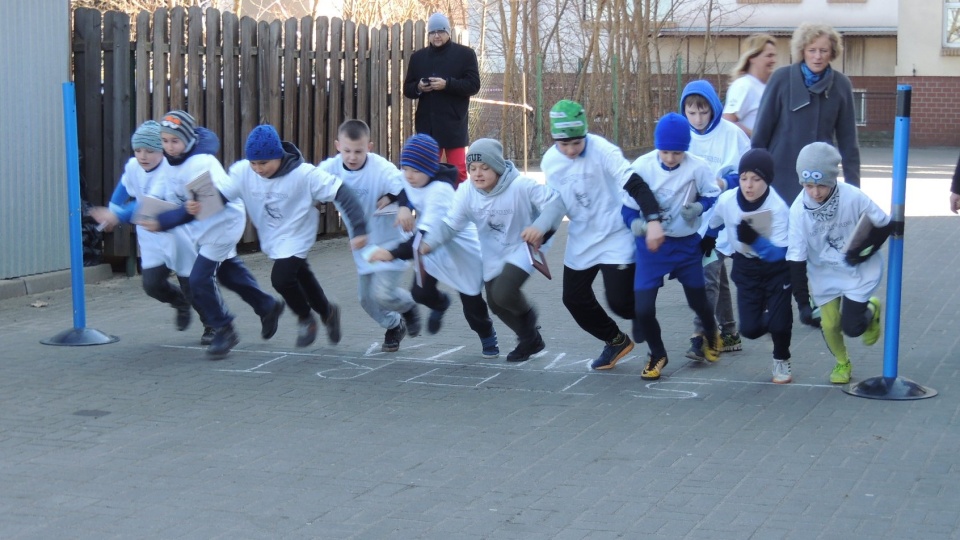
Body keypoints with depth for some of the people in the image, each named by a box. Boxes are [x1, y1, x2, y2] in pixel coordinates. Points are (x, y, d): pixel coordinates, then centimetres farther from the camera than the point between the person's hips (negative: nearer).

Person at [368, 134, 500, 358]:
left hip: (461, 247, -6)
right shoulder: (408, 180, -15)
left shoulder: (440, 190, -38)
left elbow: (428, 236, -46)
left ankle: (488, 337, 33)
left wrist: (394, 254, -54)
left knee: (470, 300, 4)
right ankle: (440, 303, 39)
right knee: (420, 292, 2)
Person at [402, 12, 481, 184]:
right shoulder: (417, 57, 12)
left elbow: (473, 85, -5)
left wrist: (447, 84, -18)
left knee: (458, 170, -5)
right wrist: (418, 87, -10)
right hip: (427, 125, 4)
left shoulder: (465, 54, 2)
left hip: (454, 124, -4)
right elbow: (407, 89, 13)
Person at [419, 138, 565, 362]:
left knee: (503, 293, -26)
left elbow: (555, 201, -28)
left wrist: (540, 227, -46)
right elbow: (450, 224, -14)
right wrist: (430, 242, -33)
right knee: (496, 304, 15)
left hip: (521, 248, -6)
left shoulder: (521, 186, -27)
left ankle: (527, 314, 11)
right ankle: (530, 339, 41)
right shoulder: (466, 193, -14)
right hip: (493, 256, 6)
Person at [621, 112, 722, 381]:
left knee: (698, 301, 16)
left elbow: (713, 196, -3)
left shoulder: (697, 167, -16)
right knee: (643, 308, -9)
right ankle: (657, 354, 20)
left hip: (687, 244, 0)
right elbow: (628, 208, -9)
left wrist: (698, 207, -24)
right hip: (651, 244, 0)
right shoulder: (642, 167, -16)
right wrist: (638, 224, -31)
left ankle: (712, 335, 52)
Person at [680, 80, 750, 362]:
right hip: (692, 217, 5)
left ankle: (701, 336, -16)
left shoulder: (731, 134, -9)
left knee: (709, 273, -15)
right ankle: (729, 334, 24)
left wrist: (725, 183, -19)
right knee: (716, 275, 14)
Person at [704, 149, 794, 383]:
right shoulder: (727, 200, -19)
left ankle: (781, 360, 17)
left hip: (776, 267, -3)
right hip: (746, 267, 3)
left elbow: (779, 253, -30)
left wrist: (754, 240, -45)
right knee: (750, 329, -5)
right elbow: (712, 229, 4)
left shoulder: (778, 207, -28)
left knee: (778, 322, -14)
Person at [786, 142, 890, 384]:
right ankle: (842, 364, 32)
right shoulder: (799, 209, -20)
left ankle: (872, 310, 32)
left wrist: (866, 249, -21)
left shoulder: (853, 198, -25)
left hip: (858, 271, -2)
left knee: (851, 327, -4)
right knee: (829, 324, 1)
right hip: (824, 274, 2)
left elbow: (884, 225, -8)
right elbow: (796, 256, -14)